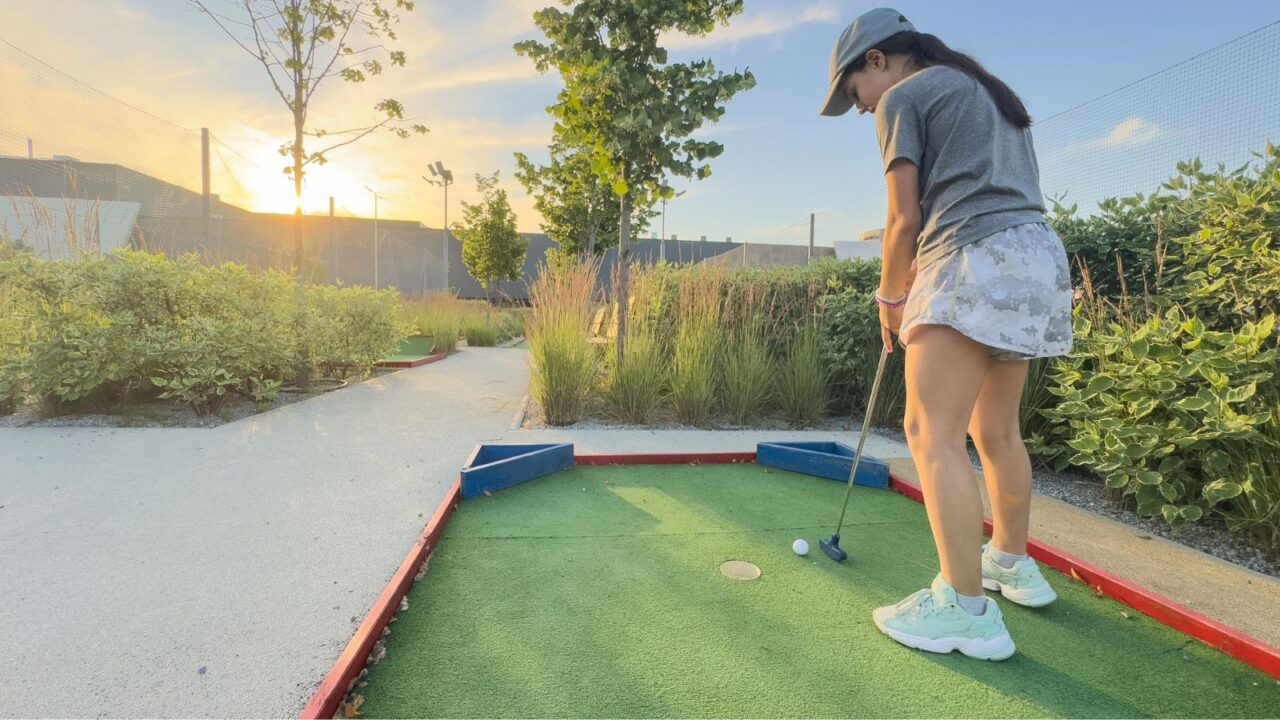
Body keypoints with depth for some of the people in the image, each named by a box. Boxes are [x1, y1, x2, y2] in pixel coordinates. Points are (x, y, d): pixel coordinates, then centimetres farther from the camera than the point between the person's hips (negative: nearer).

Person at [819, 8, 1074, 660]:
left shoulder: (903, 97, 3)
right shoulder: (985, 91, 28)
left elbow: (905, 221, -5)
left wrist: (890, 298, 7)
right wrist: (921, 279, 17)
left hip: (977, 263, -9)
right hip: (1037, 256, 10)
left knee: (933, 433, -10)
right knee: (995, 429, 16)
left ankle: (966, 608, -8)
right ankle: (1012, 562, 29)